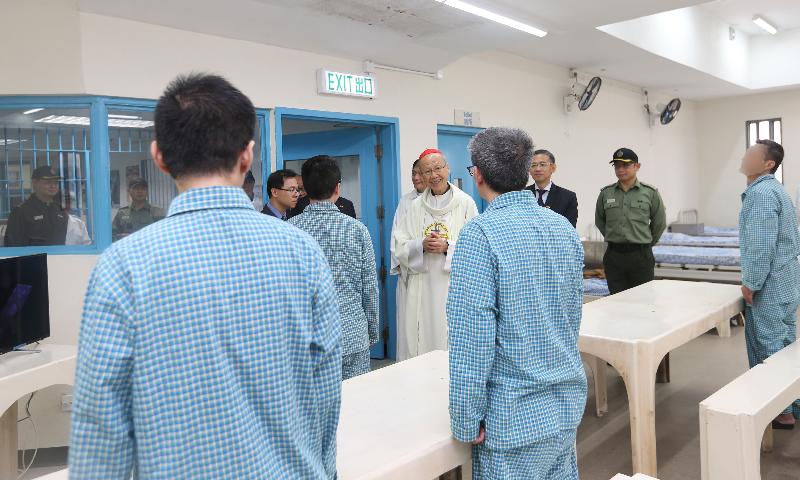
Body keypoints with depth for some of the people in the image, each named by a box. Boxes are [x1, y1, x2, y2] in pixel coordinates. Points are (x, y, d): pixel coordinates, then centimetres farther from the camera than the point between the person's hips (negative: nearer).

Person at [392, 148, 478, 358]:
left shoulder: (466, 203, 2)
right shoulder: (415, 206, 9)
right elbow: (399, 246, 6)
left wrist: (448, 246, -14)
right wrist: (421, 246, -12)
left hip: (455, 287, -2)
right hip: (422, 289, 3)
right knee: (422, 342, 3)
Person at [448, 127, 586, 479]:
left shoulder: (481, 235, -19)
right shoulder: (564, 227, 4)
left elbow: (472, 339, -21)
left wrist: (467, 421, -11)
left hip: (516, 414, -7)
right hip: (569, 403, 7)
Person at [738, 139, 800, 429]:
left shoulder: (760, 193, -19)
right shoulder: (774, 189, 15)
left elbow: (761, 245, -25)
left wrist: (751, 283, -16)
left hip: (770, 285, -10)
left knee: (771, 347, -1)